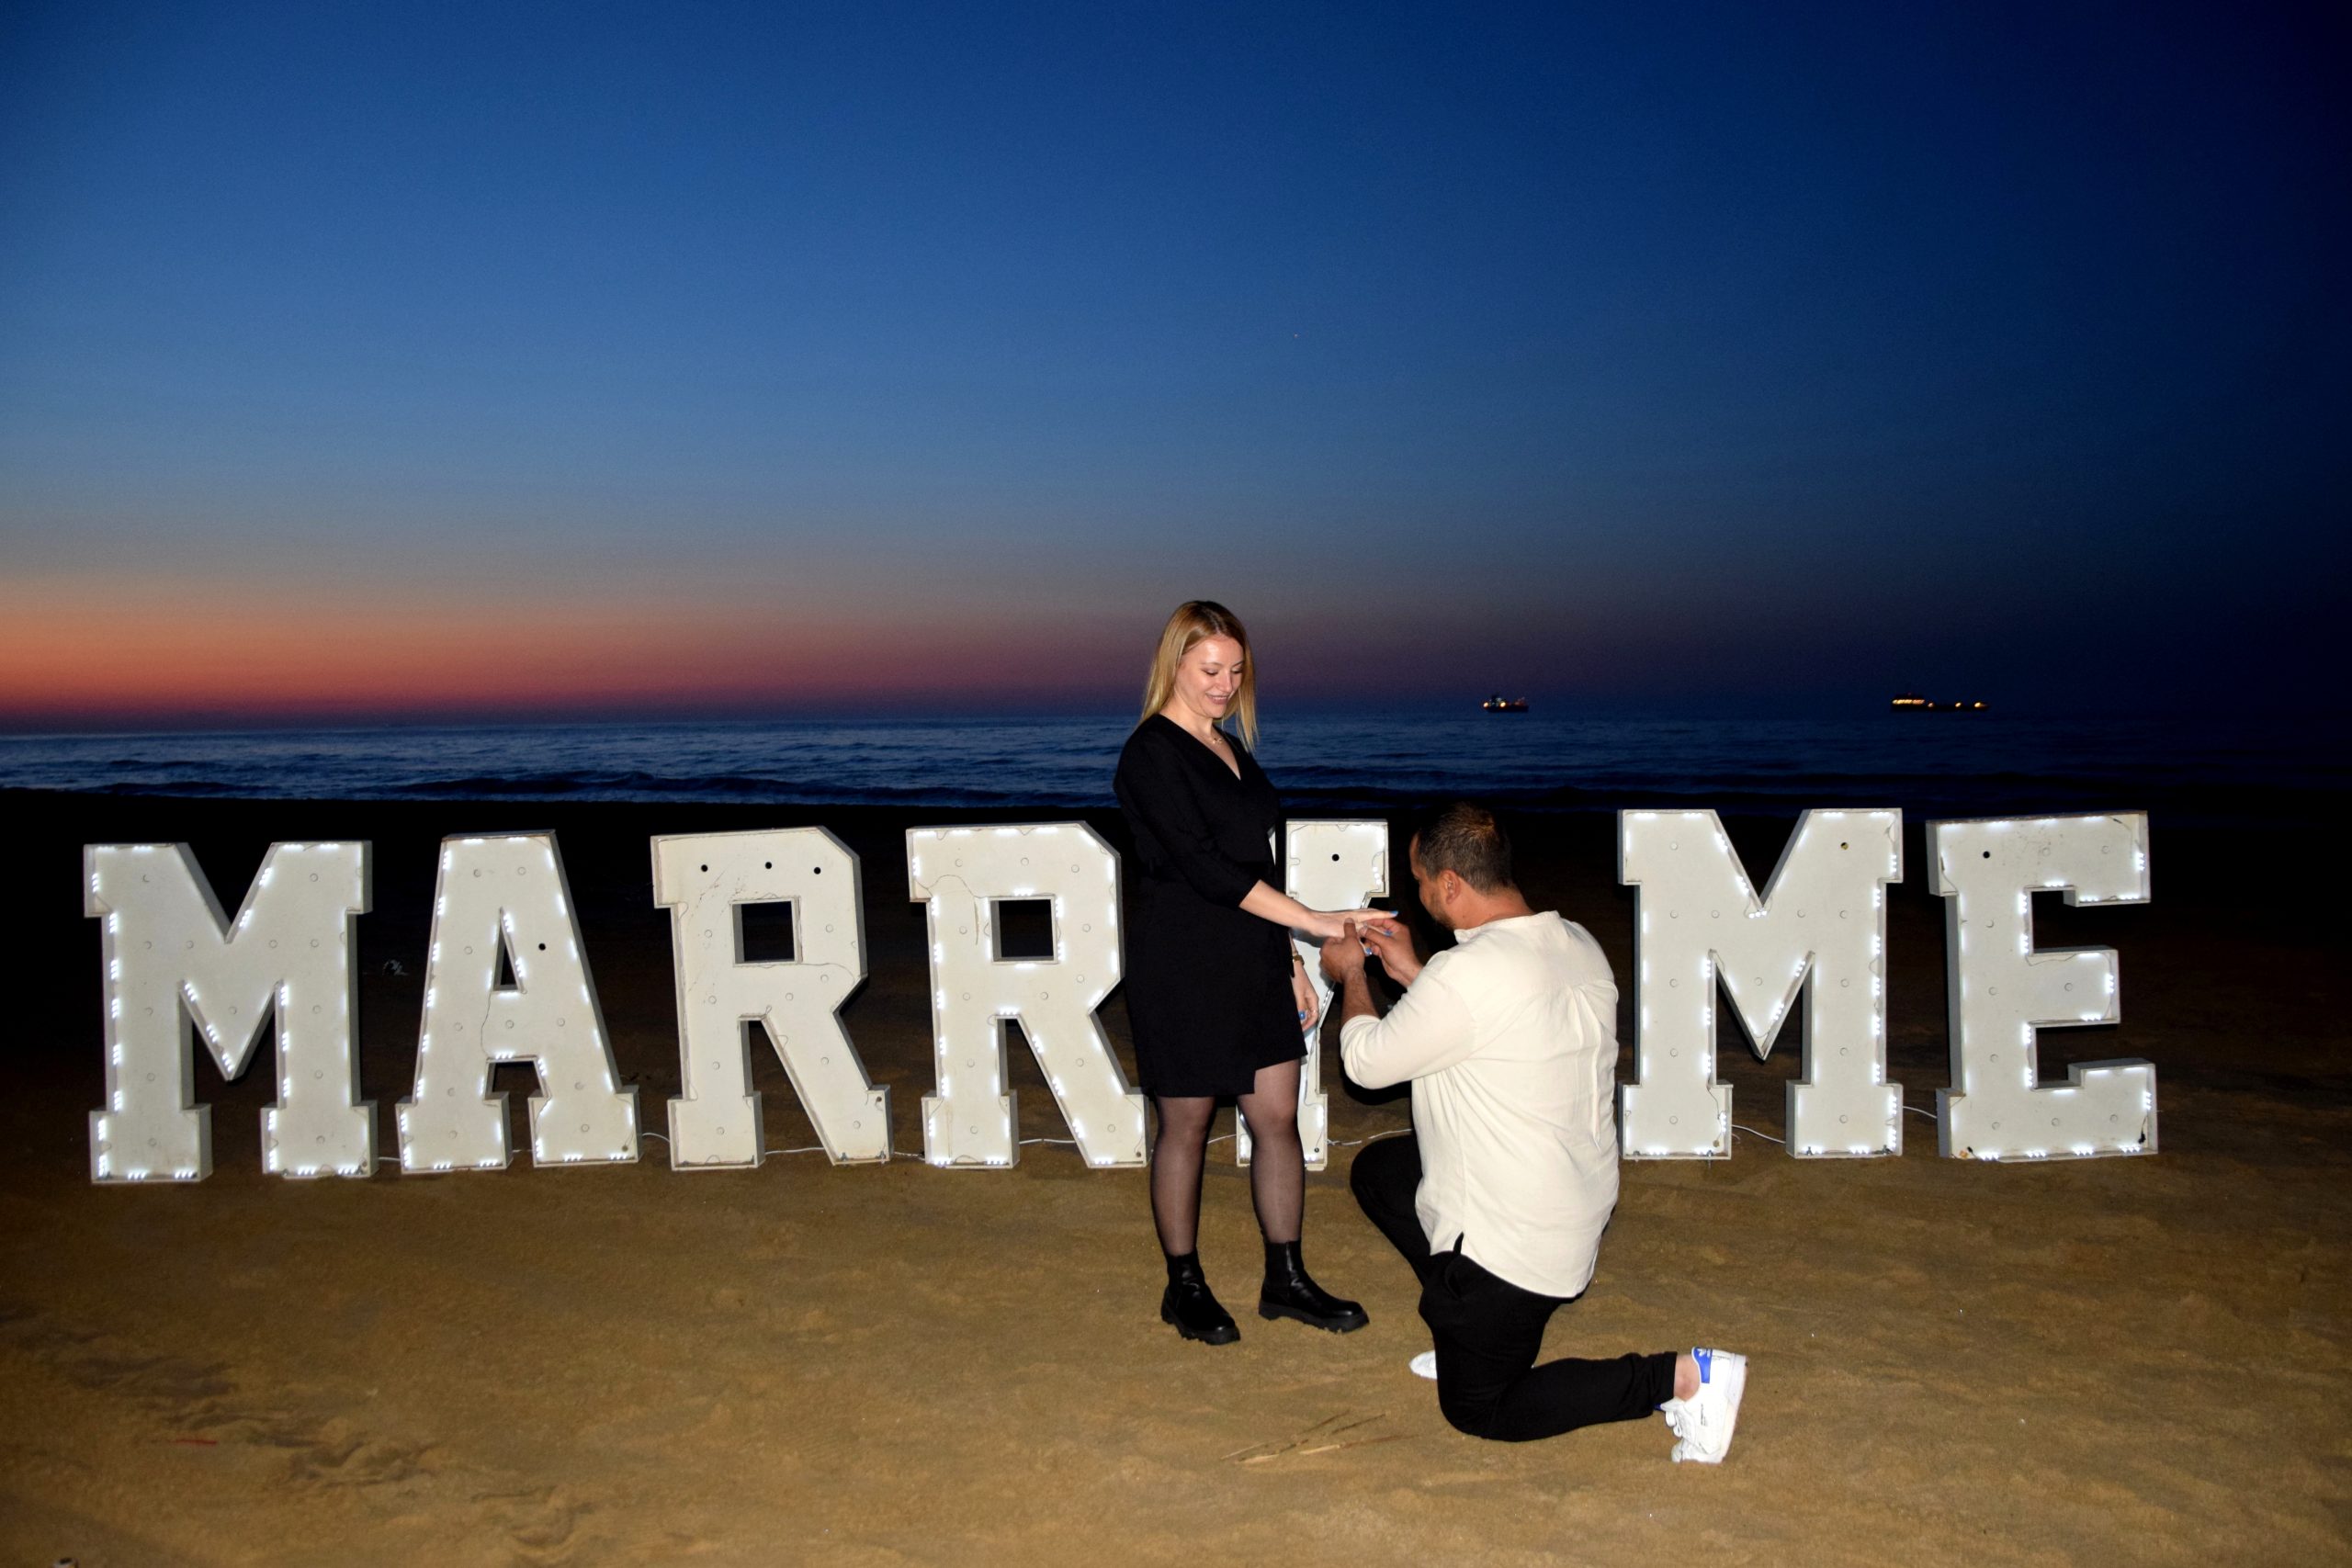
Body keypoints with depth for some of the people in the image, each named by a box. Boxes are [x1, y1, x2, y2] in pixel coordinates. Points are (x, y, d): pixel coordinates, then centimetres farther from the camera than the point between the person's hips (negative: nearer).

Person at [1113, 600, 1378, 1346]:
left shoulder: (1229, 748, 14)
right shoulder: (1152, 754, -12)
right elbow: (1203, 866, -21)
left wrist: (1290, 961, 16)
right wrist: (1312, 921, -23)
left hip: (1250, 957, 8)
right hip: (1181, 966, -8)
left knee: (1278, 1116, 9)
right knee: (1186, 1123, 5)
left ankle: (1285, 1278, 21)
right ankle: (1184, 1286, 20)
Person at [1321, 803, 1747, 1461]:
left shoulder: (1465, 975, -29)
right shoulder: (1577, 945, -2)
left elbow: (1368, 1061, -13)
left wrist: (1351, 976, 5)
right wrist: (1414, 973, 17)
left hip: (1512, 1236, -9)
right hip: (1578, 1202, 9)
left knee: (1476, 1411, 9)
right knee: (1376, 1171, 23)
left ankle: (1680, 1378, -1)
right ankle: (1470, 1335, 23)